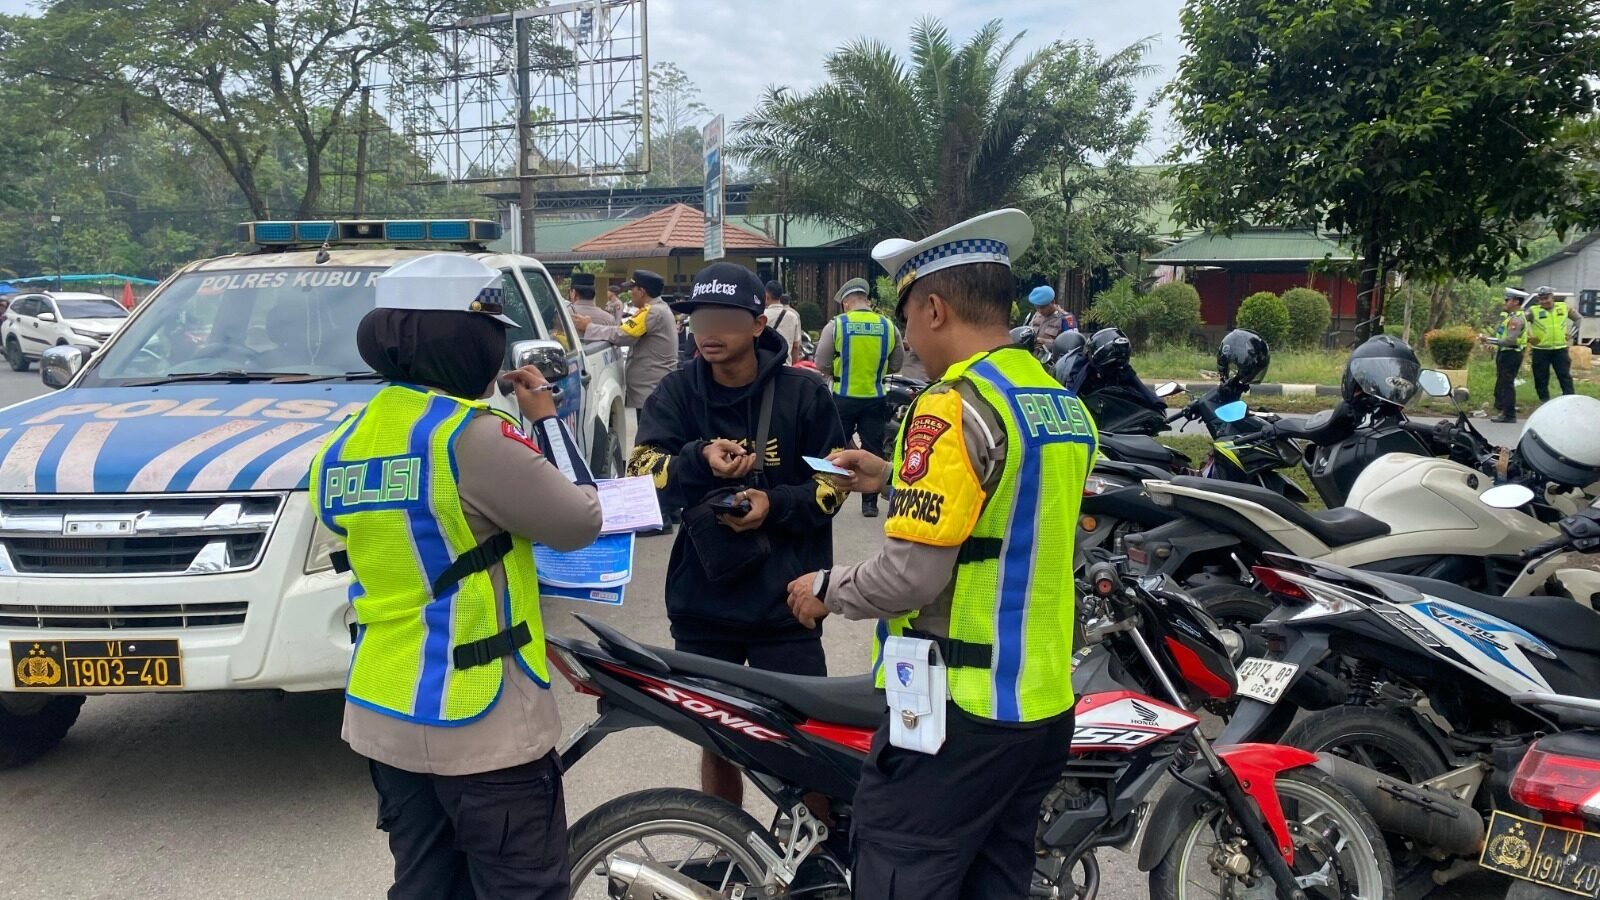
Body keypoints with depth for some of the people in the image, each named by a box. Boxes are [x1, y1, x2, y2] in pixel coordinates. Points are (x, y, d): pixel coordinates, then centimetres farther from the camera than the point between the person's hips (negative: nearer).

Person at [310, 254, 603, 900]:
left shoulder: (340, 450, 6)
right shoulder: (470, 435, -18)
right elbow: (579, 522, -9)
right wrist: (544, 415, 2)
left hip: (381, 717, 8)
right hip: (482, 724, -8)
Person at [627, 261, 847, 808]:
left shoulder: (802, 393, -2)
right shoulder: (677, 393, 2)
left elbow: (833, 481, 2)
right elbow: (641, 474, -9)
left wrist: (776, 504, -16)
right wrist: (700, 459, -28)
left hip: (784, 600, -2)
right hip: (702, 599, 2)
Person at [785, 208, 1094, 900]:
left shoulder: (955, 407, -18)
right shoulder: (1067, 409, 9)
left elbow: (913, 574, -23)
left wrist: (828, 588, -5)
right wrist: (894, 479, 21)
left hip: (958, 712, -9)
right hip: (1041, 706, 9)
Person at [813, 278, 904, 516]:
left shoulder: (836, 325, -8)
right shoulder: (888, 326, -1)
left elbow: (821, 364, -4)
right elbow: (896, 364, 8)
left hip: (844, 398, -1)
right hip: (875, 399, 1)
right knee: (873, 451, 9)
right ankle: (869, 502, 11)